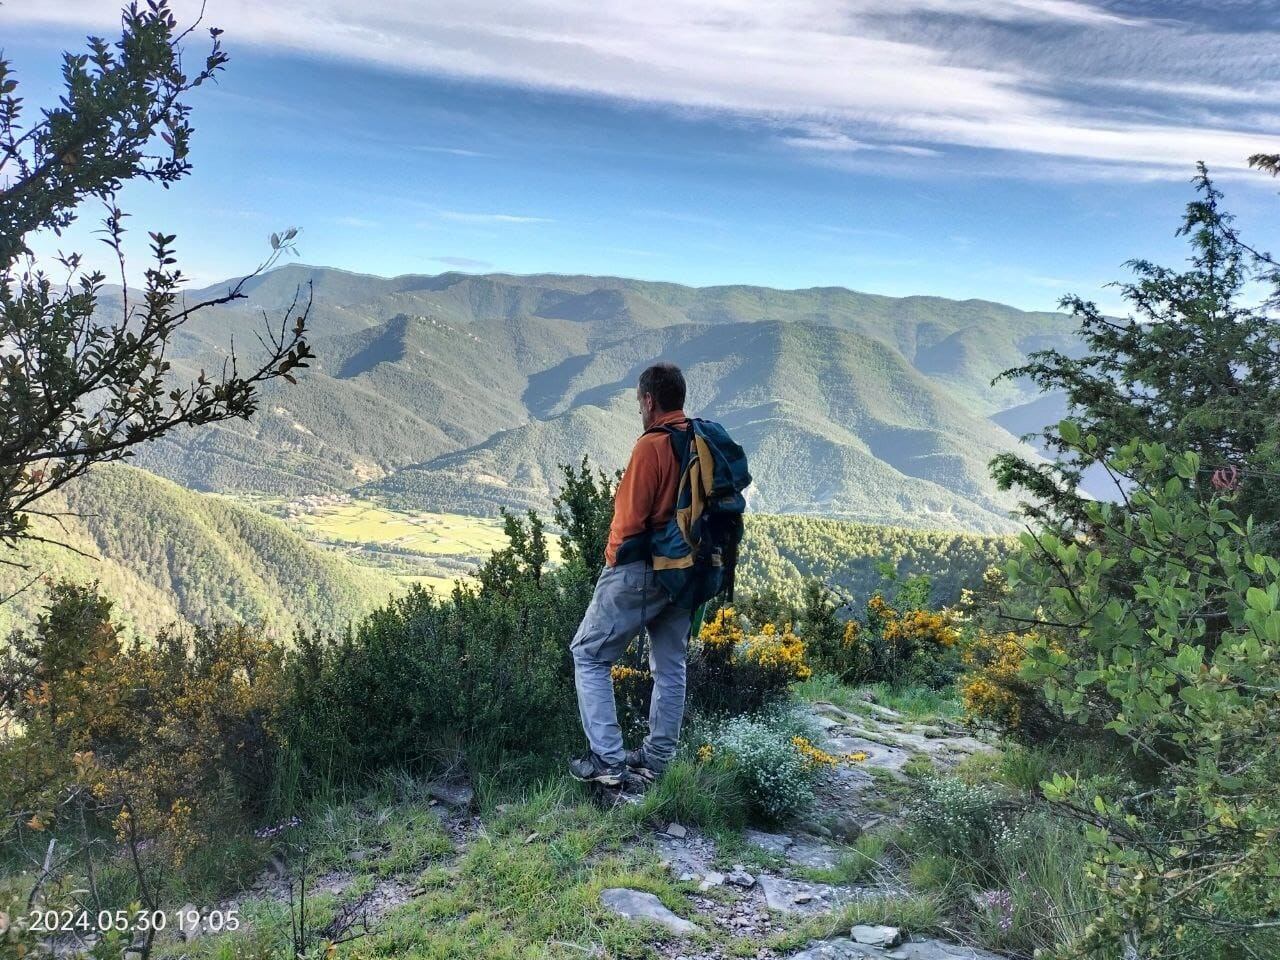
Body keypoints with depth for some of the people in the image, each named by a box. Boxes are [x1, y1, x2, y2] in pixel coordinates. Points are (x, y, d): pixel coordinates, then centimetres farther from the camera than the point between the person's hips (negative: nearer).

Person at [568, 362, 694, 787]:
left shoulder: (652, 445, -17)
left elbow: (631, 516, -17)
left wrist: (613, 560, -3)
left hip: (640, 572, -8)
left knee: (589, 655, 5)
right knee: (670, 667, 16)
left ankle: (608, 760, 2)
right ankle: (655, 760, 25)